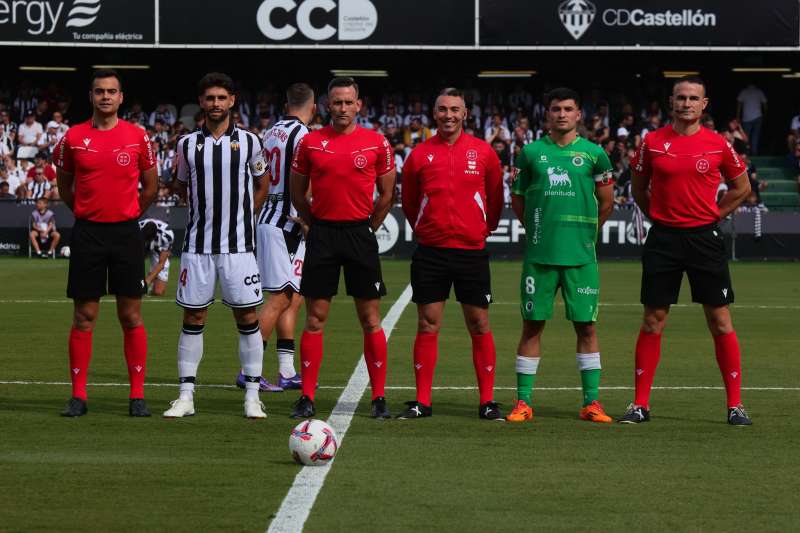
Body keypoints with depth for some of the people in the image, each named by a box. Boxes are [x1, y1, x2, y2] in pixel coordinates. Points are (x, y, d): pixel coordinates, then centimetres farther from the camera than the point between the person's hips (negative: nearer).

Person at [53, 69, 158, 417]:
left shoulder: (137, 137, 1)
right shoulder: (73, 138, 2)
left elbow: (150, 187, 11)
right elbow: (64, 186, 15)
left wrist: (128, 215, 11)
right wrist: (89, 213, 13)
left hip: (126, 233, 0)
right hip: (87, 234, 0)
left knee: (131, 316, 0)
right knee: (84, 317, 1)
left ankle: (137, 395, 4)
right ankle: (78, 396, 6)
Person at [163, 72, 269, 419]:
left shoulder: (248, 141, 3)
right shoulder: (188, 144, 5)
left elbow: (261, 185, 17)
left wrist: (242, 216, 9)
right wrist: (208, 208, 10)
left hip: (238, 245, -1)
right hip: (197, 244, 1)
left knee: (247, 318, -1)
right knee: (193, 318, 3)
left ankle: (252, 396, 5)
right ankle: (186, 395, 7)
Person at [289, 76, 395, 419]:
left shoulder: (376, 143, 1)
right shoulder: (310, 142, 3)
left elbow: (386, 194, 9)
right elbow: (297, 194, 12)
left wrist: (366, 229, 6)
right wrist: (320, 226, 9)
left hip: (360, 233, -1)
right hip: (321, 235, 1)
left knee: (370, 319, 1)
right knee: (315, 318, 1)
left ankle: (379, 398, 6)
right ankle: (307, 398, 4)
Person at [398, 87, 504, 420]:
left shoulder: (483, 153, 2)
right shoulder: (419, 155, 3)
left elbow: (495, 199, 12)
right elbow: (409, 202, 14)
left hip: (472, 251, 0)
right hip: (430, 252, 0)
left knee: (479, 326, 1)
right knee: (427, 326, 1)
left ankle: (487, 402, 6)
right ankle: (422, 402, 6)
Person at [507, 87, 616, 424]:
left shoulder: (593, 153, 5)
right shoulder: (531, 152, 6)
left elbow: (606, 202, 13)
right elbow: (517, 200, 13)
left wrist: (584, 232, 11)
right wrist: (538, 229, 11)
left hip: (580, 254, 0)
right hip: (539, 253, 0)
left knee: (586, 326, 1)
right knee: (532, 324, 2)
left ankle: (591, 403, 7)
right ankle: (523, 402, 7)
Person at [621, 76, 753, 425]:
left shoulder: (718, 145, 0)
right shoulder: (653, 143, 2)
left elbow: (741, 187, 12)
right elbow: (638, 189, 15)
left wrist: (713, 215, 5)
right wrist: (659, 215, 6)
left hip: (704, 236, -1)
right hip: (663, 237, 1)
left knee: (720, 320, 0)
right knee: (653, 320, 2)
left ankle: (735, 404, 6)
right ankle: (640, 404, 8)